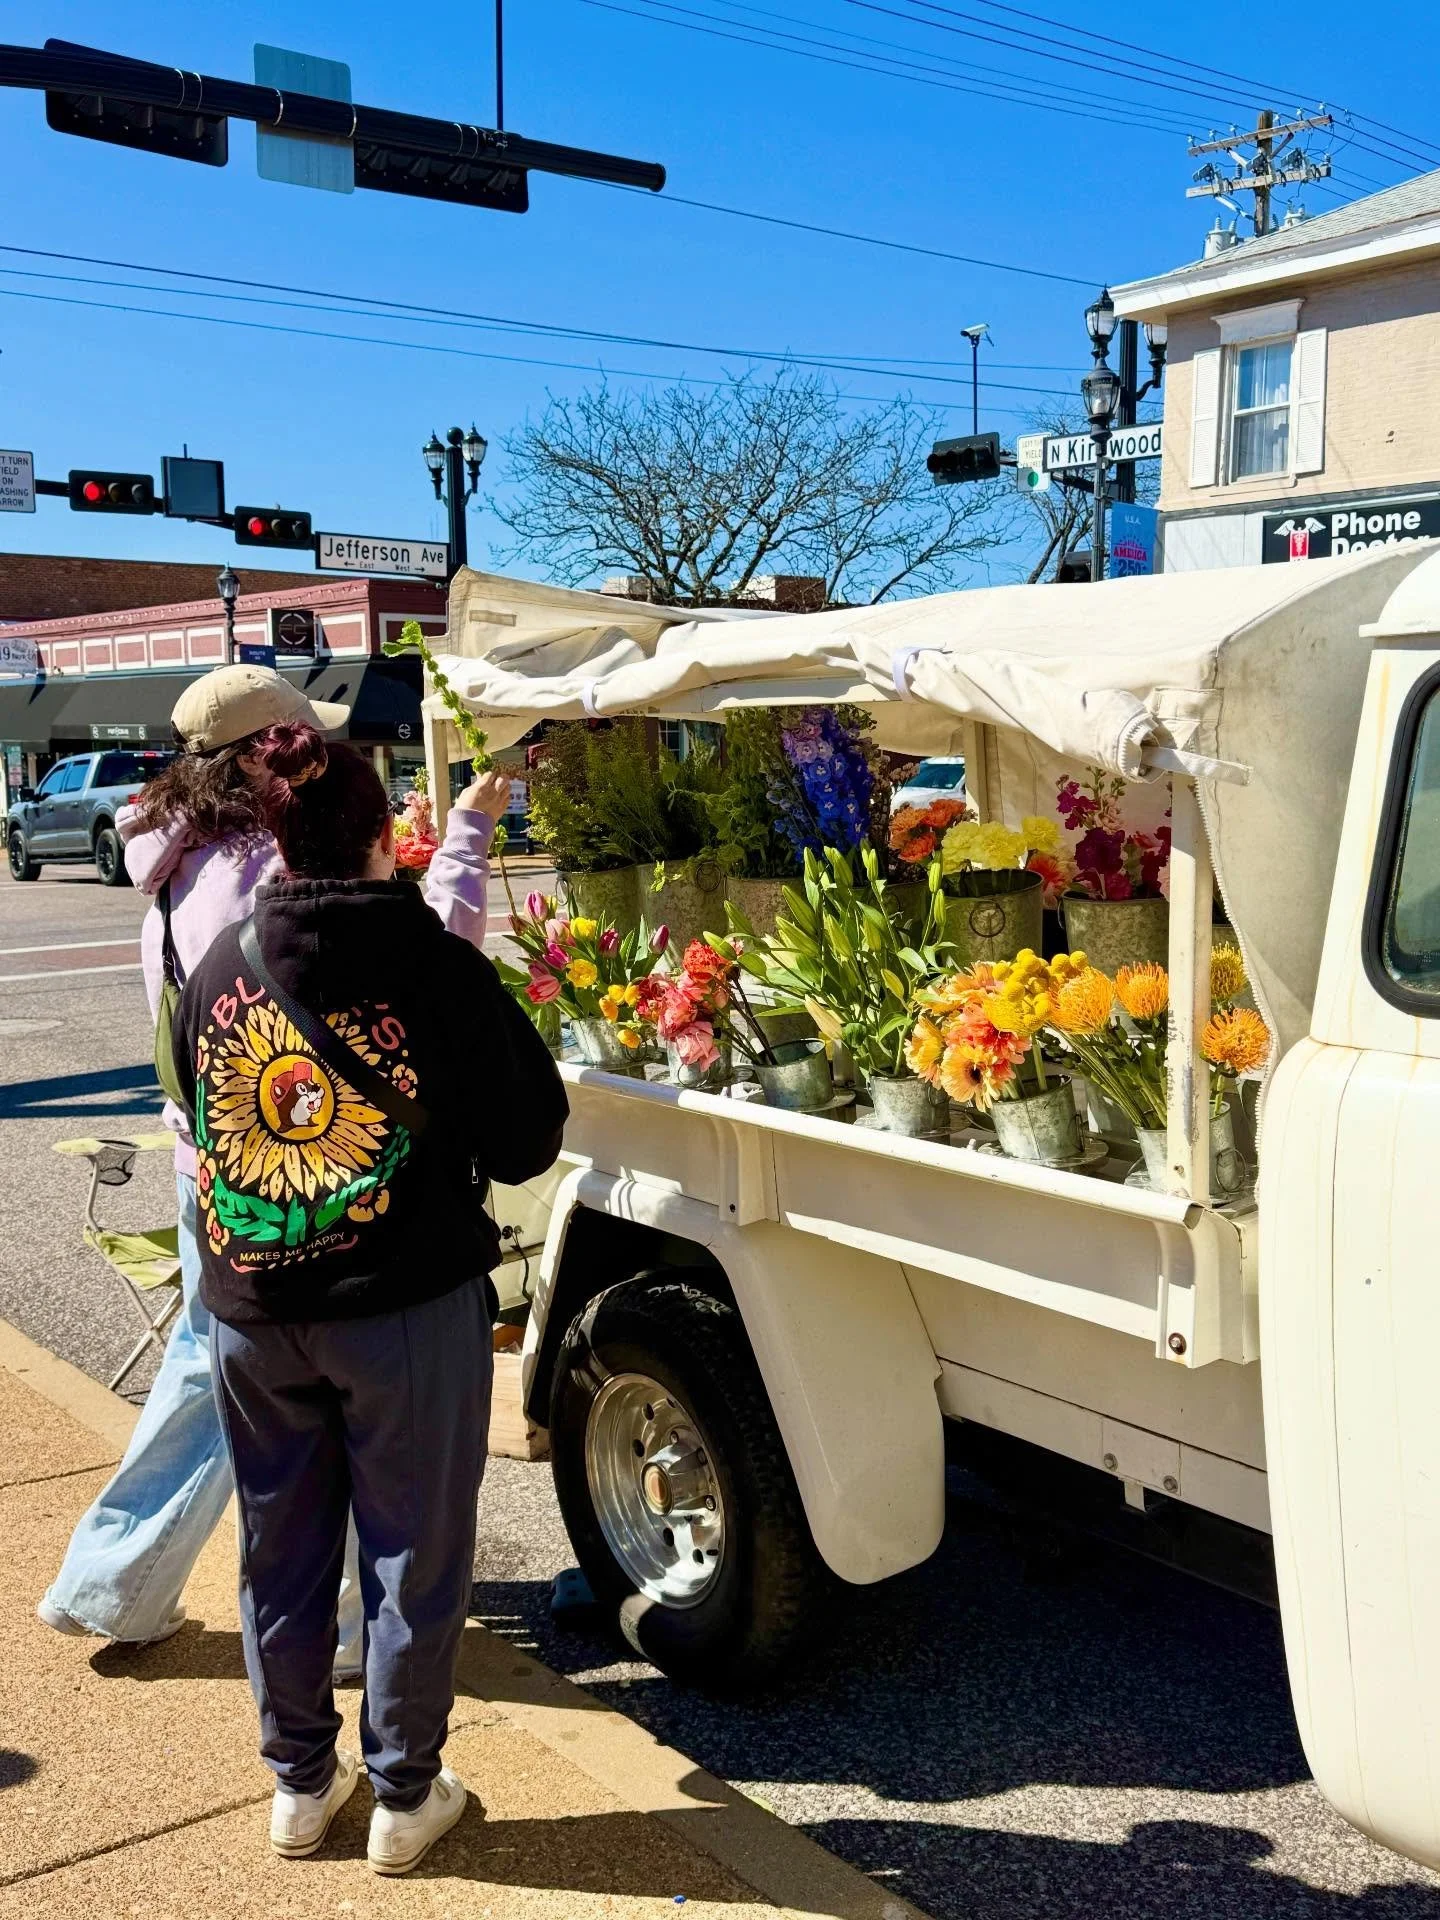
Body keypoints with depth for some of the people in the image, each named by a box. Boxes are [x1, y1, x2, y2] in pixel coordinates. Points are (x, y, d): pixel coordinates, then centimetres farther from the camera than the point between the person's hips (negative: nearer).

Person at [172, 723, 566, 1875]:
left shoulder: (221, 967, -1)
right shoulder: (436, 966, -13)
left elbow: (203, 1122, 12)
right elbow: (525, 1142, -7)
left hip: (250, 1311, 4)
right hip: (407, 1312, -4)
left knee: (281, 1553, 19)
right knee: (415, 1558, 12)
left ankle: (300, 1783, 35)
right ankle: (404, 1797, 25)